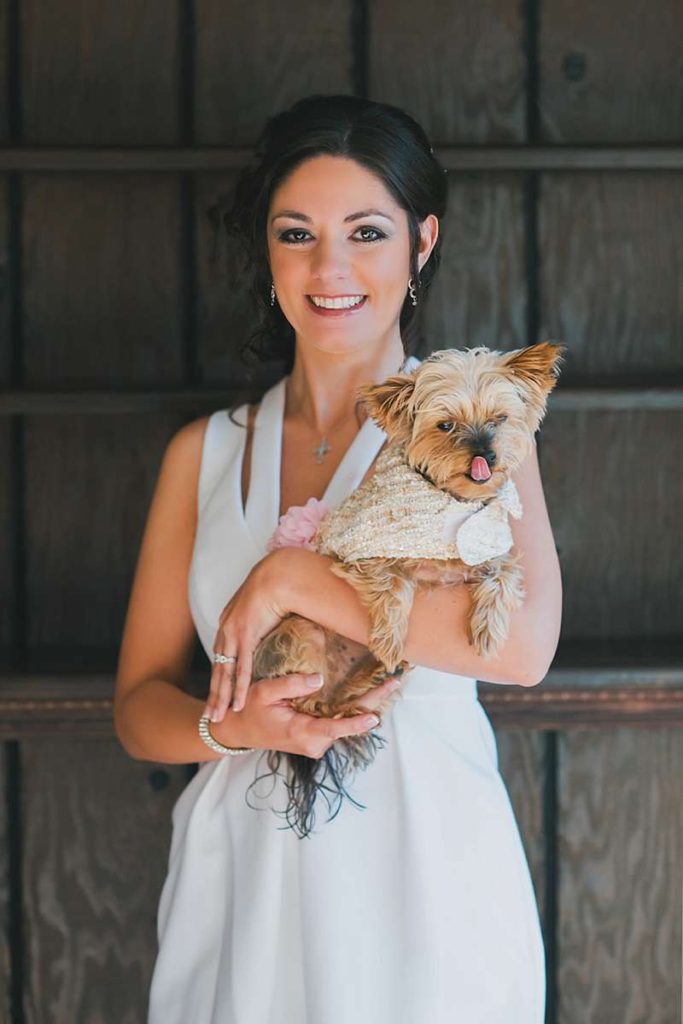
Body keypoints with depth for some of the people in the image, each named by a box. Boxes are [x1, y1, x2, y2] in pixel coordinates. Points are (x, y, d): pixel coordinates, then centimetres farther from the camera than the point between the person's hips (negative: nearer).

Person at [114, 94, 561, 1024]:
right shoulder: (204, 453, 7)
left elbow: (522, 643, -18)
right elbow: (139, 703, 7)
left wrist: (290, 578, -17)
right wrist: (234, 725, -14)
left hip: (426, 876, -2)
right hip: (245, 872, 2)